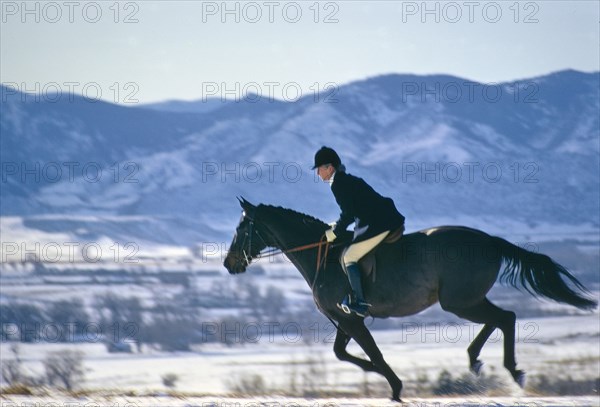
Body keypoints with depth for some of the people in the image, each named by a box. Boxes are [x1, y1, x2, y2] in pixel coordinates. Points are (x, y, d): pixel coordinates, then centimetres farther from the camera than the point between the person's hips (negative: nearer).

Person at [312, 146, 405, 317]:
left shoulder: (339, 184, -9)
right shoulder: (347, 180, 21)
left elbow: (348, 214, -14)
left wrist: (334, 233, -3)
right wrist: (337, 226, 21)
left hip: (378, 225, -10)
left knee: (349, 258, -7)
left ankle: (359, 302, -13)